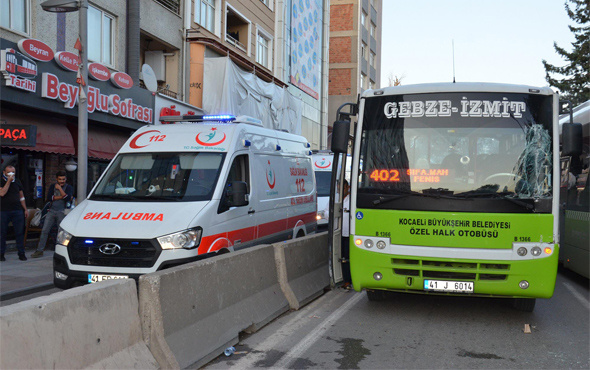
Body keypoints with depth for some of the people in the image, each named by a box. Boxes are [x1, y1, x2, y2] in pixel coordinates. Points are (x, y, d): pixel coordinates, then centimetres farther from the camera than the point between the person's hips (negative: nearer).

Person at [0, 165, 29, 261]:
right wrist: (8, 181, -16)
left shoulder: (17, 182, 13)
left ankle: (21, 253, 6)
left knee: (20, 233, 1)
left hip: (17, 211, 3)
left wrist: (25, 209, 15)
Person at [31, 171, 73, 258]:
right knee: (44, 230, 0)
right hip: (51, 211, 3)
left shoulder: (69, 187, 4)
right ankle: (39, 250, 6)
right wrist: (61, 197, -9)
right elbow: (49, 198, -1)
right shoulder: (52, 186, 14)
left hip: (62, 212, -3)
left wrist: (59, 188, -11)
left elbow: (67, 198, -15)